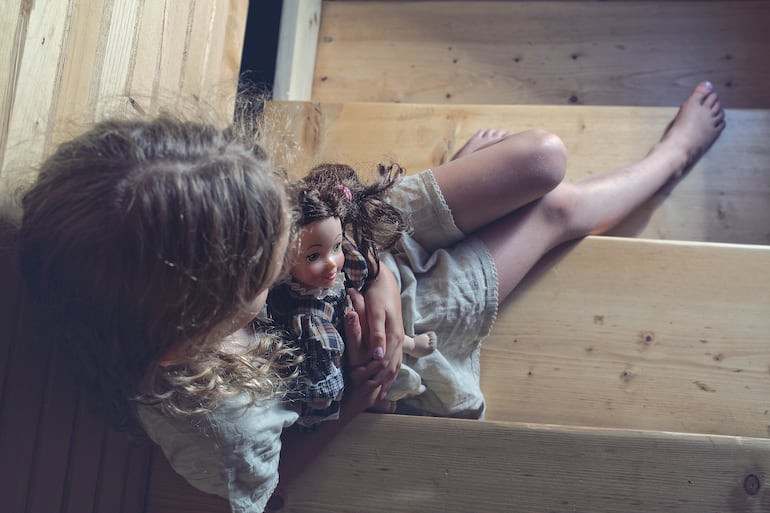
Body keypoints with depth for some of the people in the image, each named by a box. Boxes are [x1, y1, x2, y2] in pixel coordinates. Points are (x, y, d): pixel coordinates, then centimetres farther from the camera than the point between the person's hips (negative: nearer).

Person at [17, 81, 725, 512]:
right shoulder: (209, 423, -41)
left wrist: (378, 272, -26)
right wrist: (358, 399, -23)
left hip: (372, 253, 4)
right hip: (383, 358, -4)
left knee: (543, 157, 1)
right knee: (557, 209, 5)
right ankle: (670, 158, 45)